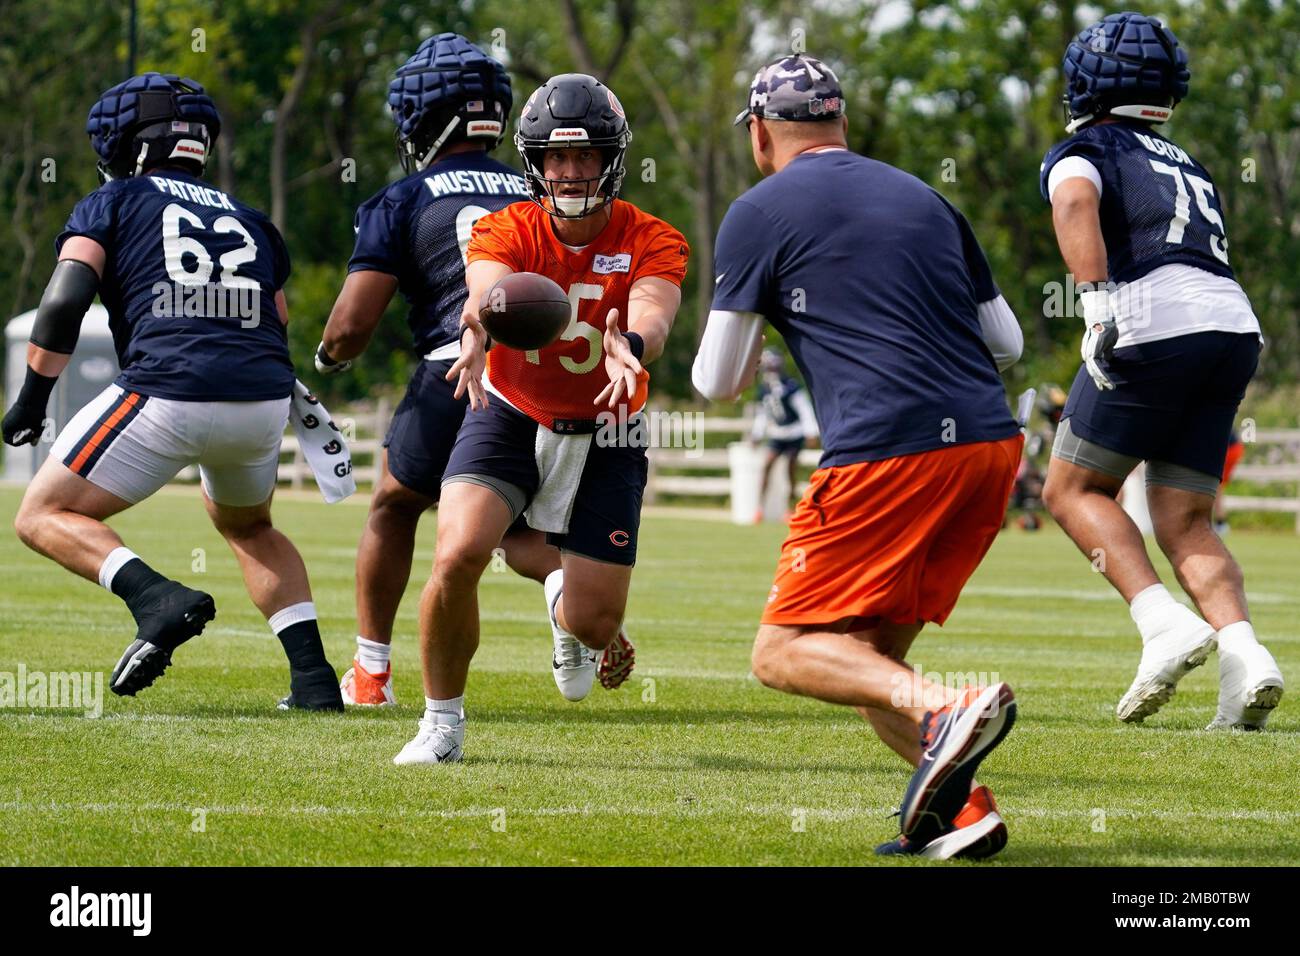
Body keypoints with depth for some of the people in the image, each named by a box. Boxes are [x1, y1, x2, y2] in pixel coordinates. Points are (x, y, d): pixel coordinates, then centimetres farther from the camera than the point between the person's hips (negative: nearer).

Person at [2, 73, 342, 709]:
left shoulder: (114, 203, 12)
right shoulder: (250, 222, 25)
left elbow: (65, 302, -2)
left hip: (167, 395, -5)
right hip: (263, 403, 5)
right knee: (246, 525, 33)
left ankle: (158, 599, -16)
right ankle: (313, 677, 17)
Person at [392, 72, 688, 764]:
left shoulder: (651, 243, -13)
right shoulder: (507, 231, -13)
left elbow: (652, 315, -34)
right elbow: (486, 289, -35)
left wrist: (632, 347, -59)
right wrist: (479, 334, -60)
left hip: (603, 436, 1)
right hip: (510, 415, -1)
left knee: (595, 626, -2)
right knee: (457, 556, -26)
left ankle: (565, 609, 41)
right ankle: (442, 719, -2)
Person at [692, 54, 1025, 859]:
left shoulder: (758, 215, 4)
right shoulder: (923, 197, 20)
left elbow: (717, 382, 9)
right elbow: (1007, 345, 23)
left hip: (887, 453, -6)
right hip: (991, 443, 6)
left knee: (786, 653, 0)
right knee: (871, 654, 17)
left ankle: (943, 710, -26)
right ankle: (958, 805, -4)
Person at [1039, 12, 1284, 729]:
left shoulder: (1082, 151, 8)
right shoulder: (1186, 167, 30)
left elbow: (1076, 202, -15)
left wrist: (1097, 304, -23)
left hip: (1155, 325, -6)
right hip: (1236, 327, 6)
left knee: (1072, 489, 9)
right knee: (1185, 524, 8)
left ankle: (1165, 625, -10)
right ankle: (1243, 656, -16)